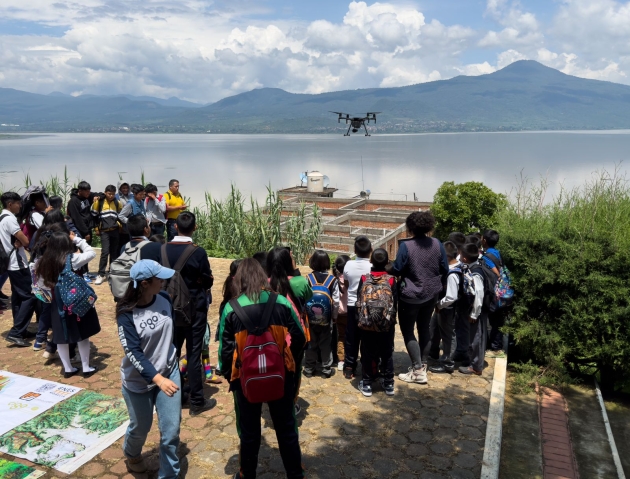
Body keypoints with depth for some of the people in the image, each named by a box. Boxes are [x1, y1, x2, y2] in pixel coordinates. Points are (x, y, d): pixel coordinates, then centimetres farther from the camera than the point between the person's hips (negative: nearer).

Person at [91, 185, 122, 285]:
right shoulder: (99, 202, -3)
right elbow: (94, 215, 4)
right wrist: (97, 227, 4)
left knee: (114, 252, 8)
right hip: (104, 231, -3)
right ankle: (101, 274, -5)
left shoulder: (117, 203, 6)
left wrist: (118, 223, 10)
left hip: (115, 231, 3)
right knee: (105, 252, -12)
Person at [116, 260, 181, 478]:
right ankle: (132, 454, 54)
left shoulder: (164, 299, -10)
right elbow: (133, 352, -26)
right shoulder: (126, 313, -22)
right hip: (138, 380, -3)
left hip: (169, 372, 3)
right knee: (141, 427, 19)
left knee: (171, 430, 3)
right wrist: (158, 379, -36)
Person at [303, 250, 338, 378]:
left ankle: (309, 369, 19)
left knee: (311, 344, 12)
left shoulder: (308, 278, -9)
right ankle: (326, 370, 16)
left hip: (310, 318, 0)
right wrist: (334, 316, 7)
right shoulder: (333, 280, -9)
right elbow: (336, 301, -7)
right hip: (326, 319, 0)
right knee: (326, 345, 11)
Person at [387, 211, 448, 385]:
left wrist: (388, 268, 7)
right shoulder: (437, 244, -3)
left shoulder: (406, 245, -19)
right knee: (424, 328, 19)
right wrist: (438, 285, 19)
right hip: (431, 294, 6)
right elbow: (445, 269, 3)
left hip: (411, 295, -6)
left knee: (407, 331, 6)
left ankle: (418, 371, 2)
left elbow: (397, 270, -15)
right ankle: (422, 364, 29)